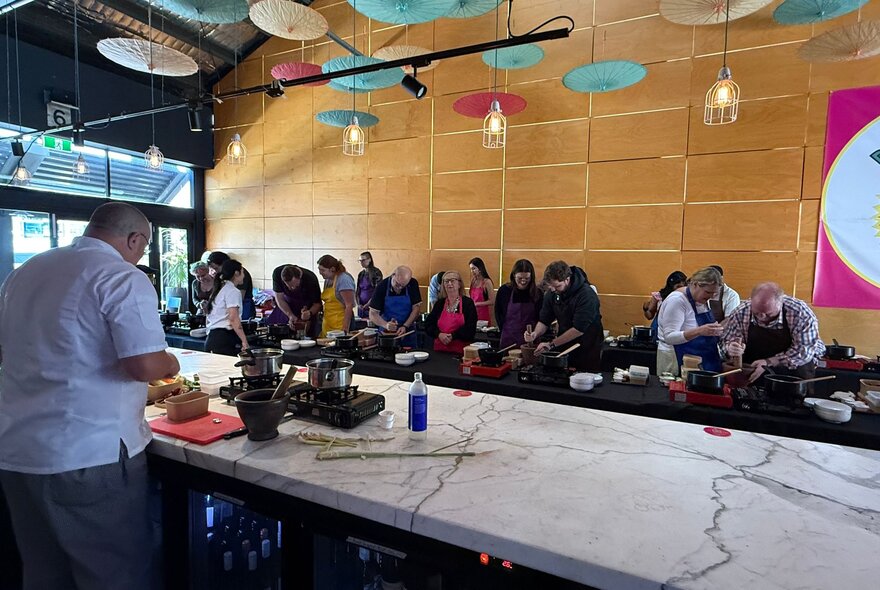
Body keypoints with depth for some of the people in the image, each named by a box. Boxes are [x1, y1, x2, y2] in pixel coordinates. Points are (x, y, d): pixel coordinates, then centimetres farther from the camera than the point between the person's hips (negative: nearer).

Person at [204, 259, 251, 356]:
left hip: (211, 338, 9)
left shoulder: (216, 291, 20)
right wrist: (244, 341, -19)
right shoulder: (233, 291, -7)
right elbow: (233, 319, -18)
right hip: (225, 339, -9)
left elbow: (208, 319, 23)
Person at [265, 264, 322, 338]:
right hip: (286, 307, 3)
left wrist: (310, 313, -40)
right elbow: (279, 299, -16)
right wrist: (290, 315, -29)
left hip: (308, 309, -2)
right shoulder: (277, 273, -25)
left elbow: (317, 303, -19)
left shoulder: (310, 279, -30)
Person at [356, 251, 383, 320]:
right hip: (361, 307, 6)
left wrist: (368, 304, -13)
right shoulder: (361, 274, 12)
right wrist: (358, 304, 0)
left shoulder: (376, 272, -6)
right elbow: (357, 291, 14)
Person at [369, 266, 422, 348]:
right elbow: (373, 314, -12)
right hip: (386, 332, -1)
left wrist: (405, 326, -18)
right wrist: (386, 325, -30)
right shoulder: (382, 286, -13)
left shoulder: (413, 284, -9)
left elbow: (416, 307, -6)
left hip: (407, 330, 1)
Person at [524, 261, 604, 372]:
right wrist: (535, 333, -21)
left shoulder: (587, 295, -24)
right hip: (564, 348, 5)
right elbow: (544, 320, 1)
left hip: (587, 351, -5)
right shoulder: (551, 293, -4)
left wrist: (551, 344, -25)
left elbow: (578, 329, -27)